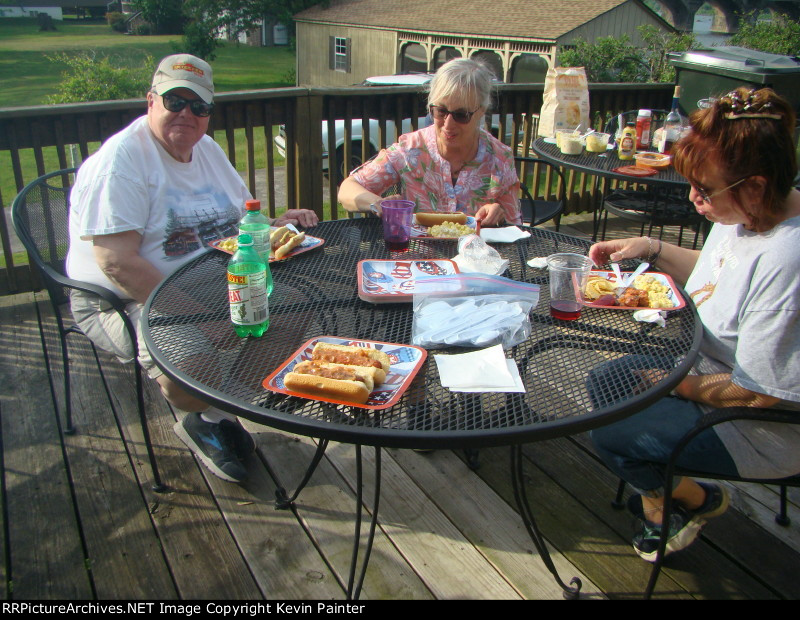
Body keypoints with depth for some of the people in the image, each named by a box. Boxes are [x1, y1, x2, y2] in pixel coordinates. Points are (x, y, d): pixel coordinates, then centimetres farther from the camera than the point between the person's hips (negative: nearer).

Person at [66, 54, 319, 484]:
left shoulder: (207, 150, 12)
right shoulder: (120, 161, -14)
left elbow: (240, 218, 21)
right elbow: (117, 262, -22)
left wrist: (276, 225, -2)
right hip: (124, 302, -7)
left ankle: (210, 418, 5)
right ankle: (207, 418, 4)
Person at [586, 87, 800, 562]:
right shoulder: (751, 210, -7)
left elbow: (759, 391, -28)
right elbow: (716, 274, 14)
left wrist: (674, 383, -15)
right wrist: (651, 249, 0)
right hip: (713, 368, 9)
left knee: (612, 435, -15)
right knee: (606, 382, 7)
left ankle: (700, 500, 16)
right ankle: (658, 496, 20)